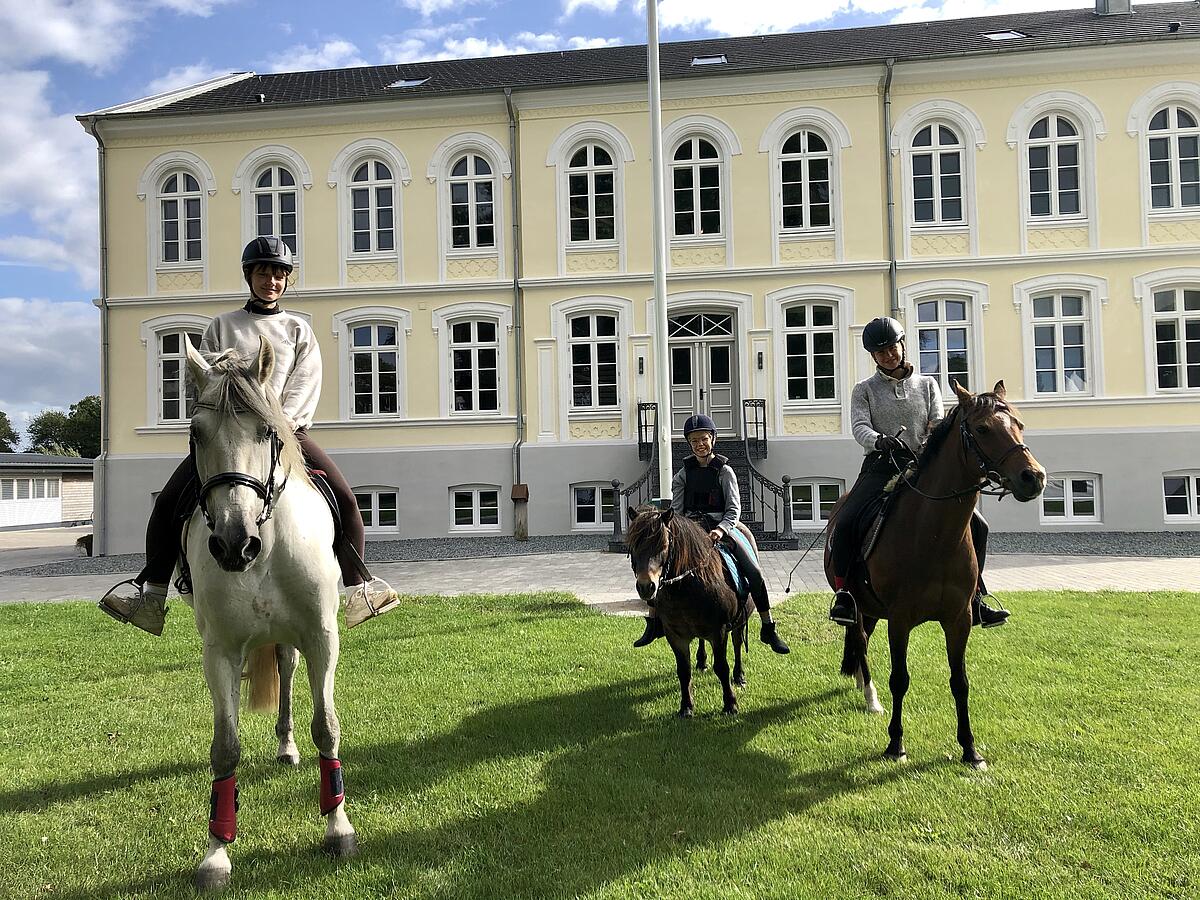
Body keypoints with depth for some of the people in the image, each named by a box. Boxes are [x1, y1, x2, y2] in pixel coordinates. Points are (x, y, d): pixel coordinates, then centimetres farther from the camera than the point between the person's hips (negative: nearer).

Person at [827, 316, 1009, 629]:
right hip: (881, 467, -2)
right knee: (844, 523, -29)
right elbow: (859, 426, -7)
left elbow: (938, 426, 5)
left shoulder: (927, 385, 15)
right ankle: (843, 594, -16)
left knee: (976, 525, -7)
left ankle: (974, 598, 7)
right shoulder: (865, 389, 9)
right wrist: (880, 440, -30)